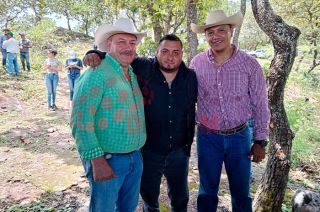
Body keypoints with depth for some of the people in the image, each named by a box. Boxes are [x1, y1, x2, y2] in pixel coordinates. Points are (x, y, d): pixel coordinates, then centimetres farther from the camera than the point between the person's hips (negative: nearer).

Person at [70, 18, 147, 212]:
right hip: (107, 160, -7)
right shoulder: (97, 74, -14)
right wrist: (97, 161, -20)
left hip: (136, 158, 7)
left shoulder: (134, 74, 8)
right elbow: (81, 121, -18)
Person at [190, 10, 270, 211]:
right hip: (207, 136, 1)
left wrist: (260, 141, -1)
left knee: (241, 192, 15)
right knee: (207, 191, 16)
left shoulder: (250, 64, -10)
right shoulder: (197, 63, -5)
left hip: (240, 136, -1)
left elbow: (260, 105, -3)